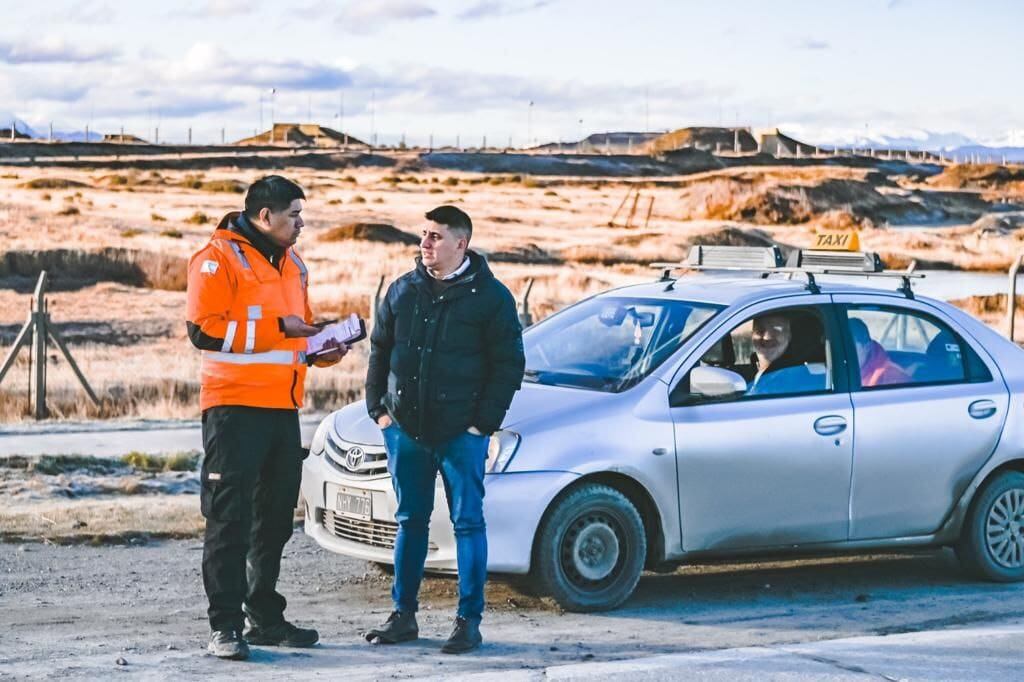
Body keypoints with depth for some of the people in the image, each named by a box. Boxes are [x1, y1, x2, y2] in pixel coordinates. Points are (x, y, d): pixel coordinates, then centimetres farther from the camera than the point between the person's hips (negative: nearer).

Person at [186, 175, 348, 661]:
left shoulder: (291, 264, 17)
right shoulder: (219, 259, -8)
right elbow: (205, 330, -18)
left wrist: (320, 350, 6)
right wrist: (277, 327, -19)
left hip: (283, 407, 8)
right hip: (235, 407, -8)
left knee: (274, 519, 13)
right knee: (229, 519, -5)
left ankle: (265, 617, 22)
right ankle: (225, 625, -3)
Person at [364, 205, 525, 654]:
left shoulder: (491, 297, -4)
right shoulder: (403, 291, 9)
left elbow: (509, 364, -3)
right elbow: (379, 351, 16)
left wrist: (484, 422, -9)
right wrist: (379, 408, 7)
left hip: (461, 433, -4)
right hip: (405, 429, 4)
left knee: (468, 523, -1)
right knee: (410, 521, 11)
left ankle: (469, 621, 3)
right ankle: (403, 616, 19)